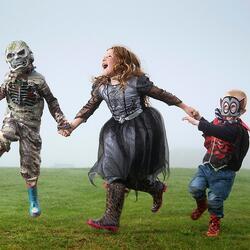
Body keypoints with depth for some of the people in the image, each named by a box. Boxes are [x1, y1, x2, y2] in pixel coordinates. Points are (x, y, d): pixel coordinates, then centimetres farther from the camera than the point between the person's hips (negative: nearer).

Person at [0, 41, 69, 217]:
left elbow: (51, 101, 1)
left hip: (31, 124, -2)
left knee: (30, 163, 0)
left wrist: (60, 119, -6)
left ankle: (33, 201, 14)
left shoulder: (37, 79, -6)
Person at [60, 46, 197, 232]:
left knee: (132, 173, -10)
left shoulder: (136, 81, -9)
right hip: (119, 131, 6)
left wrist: (185, 107, 3)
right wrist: (71, 126, -6)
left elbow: (161, 94, -3)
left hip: (141, 130, -6)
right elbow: (89, 108, 6)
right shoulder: (101, 86, 6)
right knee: (114, 172, -1)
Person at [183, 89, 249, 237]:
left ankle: (215, 222, 25)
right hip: (208, 166, 6)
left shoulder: (238, 128, -22)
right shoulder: (218, 121, 2)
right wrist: (199, 117, 7)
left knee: (214, 199, -4)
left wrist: (197, 123, -42)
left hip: (224, 172, -6)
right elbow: (209, 133, 24)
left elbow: (219, 132, -41)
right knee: (195, 187, -8)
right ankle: (202, 205, 25)